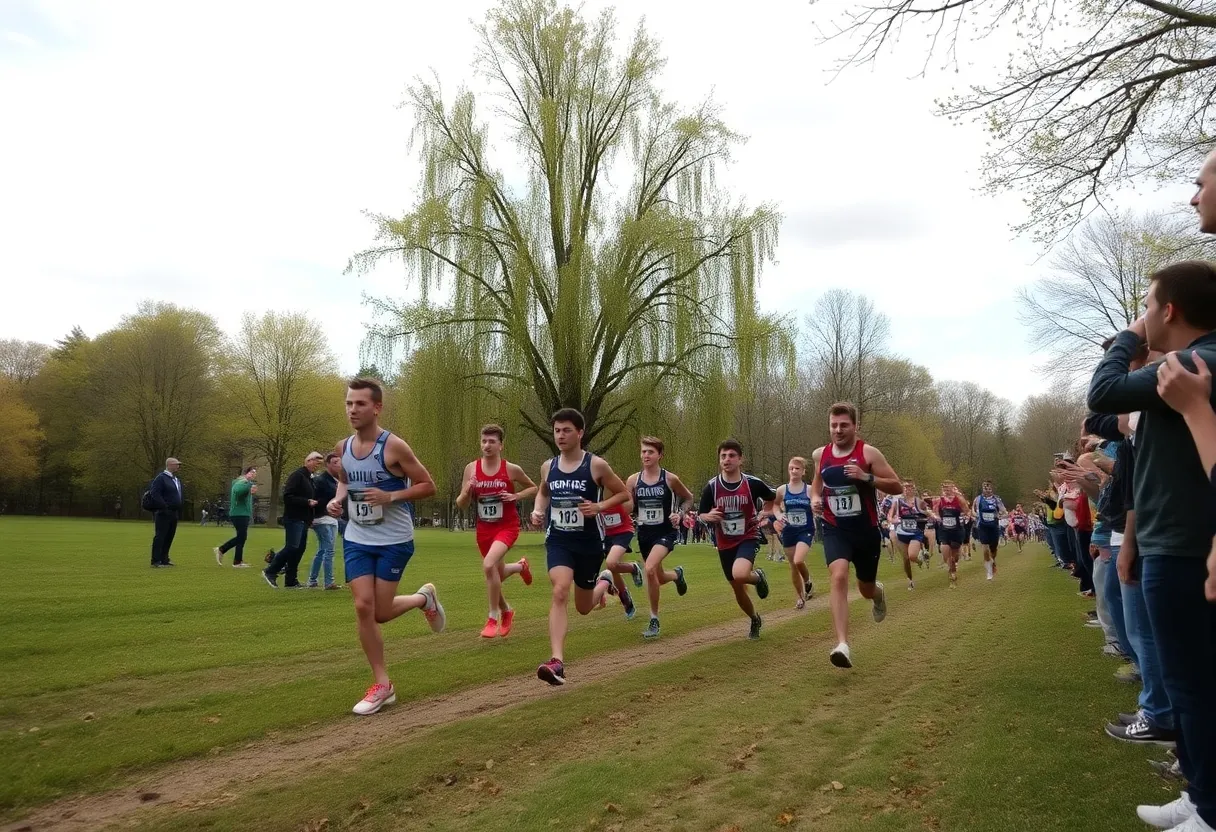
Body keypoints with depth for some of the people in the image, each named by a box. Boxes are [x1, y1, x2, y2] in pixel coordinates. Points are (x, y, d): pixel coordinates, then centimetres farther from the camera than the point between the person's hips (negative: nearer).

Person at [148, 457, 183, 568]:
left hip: (173, 513, 9)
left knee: (169, 537, 12)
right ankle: (156, 561, -4)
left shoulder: (176, 480, 18)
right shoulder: (161, 478, -10)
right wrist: (165, 506, -23)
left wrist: (179, 510, 14)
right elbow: (154, 494, -19)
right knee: (160, 536, -6)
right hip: (163, 513, -9)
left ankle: (164, 559, 19)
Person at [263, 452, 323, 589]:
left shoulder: (310, 478, 18)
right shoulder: (297, 475, -10)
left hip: (303, 520, 9)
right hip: (293, 519, -9)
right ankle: (270, 571, 0)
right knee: (292, 547, -15)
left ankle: (291, 580, 12)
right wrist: (307, 502, -20)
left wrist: (311, 512, 14)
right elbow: (287, 496, -18)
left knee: (300, 549, 7)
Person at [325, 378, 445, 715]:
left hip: (394, 541, -5)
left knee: (380, 613, 0)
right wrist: (338, 499, 0)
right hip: (356, 539, 5)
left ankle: (424, 598, 33)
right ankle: (382, 685, 10)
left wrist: (390, 497, -24)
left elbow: (428, 486, -12)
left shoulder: (394, 446, -17)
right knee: (363, 607, -4)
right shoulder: (343, 447, 1)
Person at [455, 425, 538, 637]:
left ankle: (493, 618, -10)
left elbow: (533, 488, 7)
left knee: (489, 565, -27)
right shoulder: (471, 468, -3)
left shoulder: (512, 469, -9)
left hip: (507, 526, -4)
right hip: (484, 528, 4)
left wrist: (516, 496, -12)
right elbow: (461, 504, 2)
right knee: (496, 574, 14)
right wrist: (467, 492, -20)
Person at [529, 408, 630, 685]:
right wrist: (537, 511, 1)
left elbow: (624, 493, 0)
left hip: (589, 542, -1)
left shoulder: (596, 465, -10)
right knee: (560, 592, -24)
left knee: (583, 607, 13)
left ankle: (605, 581, 48)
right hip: (558, 541, 2)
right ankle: (557, 662, -25)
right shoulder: (548, 467, 1)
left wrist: (599, 506, -17)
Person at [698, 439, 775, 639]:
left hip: (749, 538, -3)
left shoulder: (753, 483, -11)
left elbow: (772, 498, 10)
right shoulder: (711, 486, -8)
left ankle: (758, 576, 5)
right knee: (738, 590, 13)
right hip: (725, 544, 3)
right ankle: (755, 620, 42)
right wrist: (709, 517, -21)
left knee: (739, 575, -32)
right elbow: (702, 514, 1)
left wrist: (764, 514, -5)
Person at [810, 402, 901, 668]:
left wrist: (867, 477, -25)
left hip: (865, 530, -1)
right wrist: (815, 498, 1)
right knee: (838, 577, -26)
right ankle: (842, 646, -29)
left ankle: (878, 591, 57)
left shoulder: (868, 453, -10)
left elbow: (897, 486, -10)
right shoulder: (820, 455, 1)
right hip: (834, 530, 1)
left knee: (866, 590, 16)